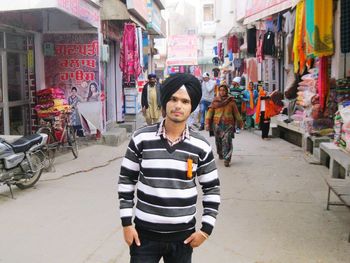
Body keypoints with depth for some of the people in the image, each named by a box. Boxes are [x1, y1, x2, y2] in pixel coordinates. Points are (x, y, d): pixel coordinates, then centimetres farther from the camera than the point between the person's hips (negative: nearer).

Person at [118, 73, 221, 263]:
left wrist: (206, 228, 0)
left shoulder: (201, 147, -5)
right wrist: (126, 222, -2)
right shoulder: (141, 139, -8)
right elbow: (126, 180, 1)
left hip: (183, 235, 1)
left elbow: (212, 188, 4)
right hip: (144, 233, -1)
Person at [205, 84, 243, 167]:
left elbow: (236, 113, 10)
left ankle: (227, 159, -14)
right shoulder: (215, 101, 3)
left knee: (227, 141, -13)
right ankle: (220, 154, 38)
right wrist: (207, 123, -6)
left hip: (228, 124, -2)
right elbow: (210, 112, 1)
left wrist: (240, 122, 16)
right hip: (217, 124, 2)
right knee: (218, 141, 13)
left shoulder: (231, 101, 3)